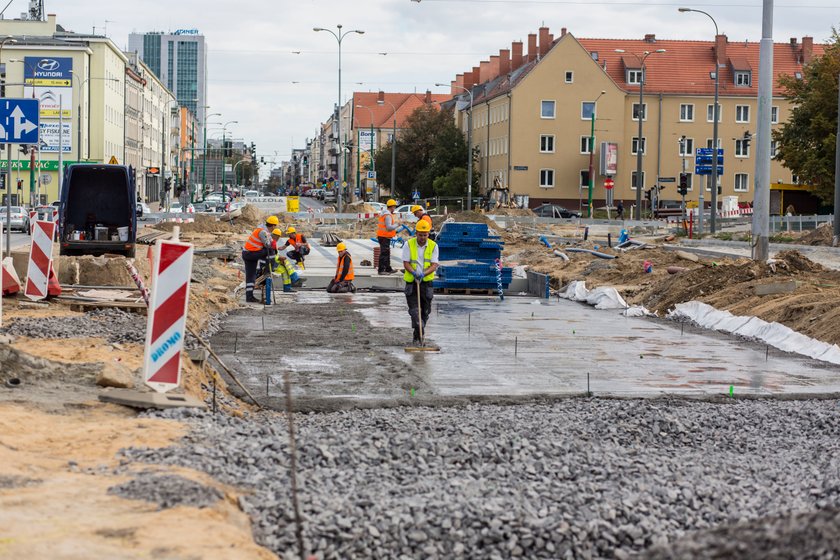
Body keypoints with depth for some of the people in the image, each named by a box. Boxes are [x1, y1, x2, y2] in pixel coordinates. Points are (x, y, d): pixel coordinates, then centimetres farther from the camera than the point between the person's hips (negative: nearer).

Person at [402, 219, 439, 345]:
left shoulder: (433, 246, -1)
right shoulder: (409, 244, -4)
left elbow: (434, 265, -6)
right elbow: (406, 263, -6)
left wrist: (423, 273, -24)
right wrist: (414, 273, -25)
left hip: (426, 282, 2)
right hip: (411, 282, -2)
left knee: (425, 311, 8)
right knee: (414, 310, -13)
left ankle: (418, 335, 24)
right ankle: (420, 335, -19)